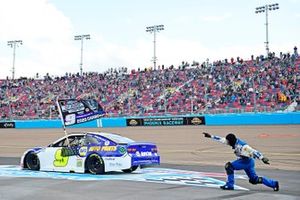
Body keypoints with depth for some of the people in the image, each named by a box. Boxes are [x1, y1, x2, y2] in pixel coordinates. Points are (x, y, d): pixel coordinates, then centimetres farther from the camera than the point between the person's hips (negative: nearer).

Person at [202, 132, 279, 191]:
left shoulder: (241, 145, -27)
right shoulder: (234, 141, -3)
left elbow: (253, 151, -29)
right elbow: (222, 140, 4)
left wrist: (263, 158, -34)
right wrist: (210, 136, 3)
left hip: (246, 161, -9)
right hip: (244, 161, 9)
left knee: (229, 166, -13)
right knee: (254, 179, 14)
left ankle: (229, 185, -6)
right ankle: (274, 183, 18)